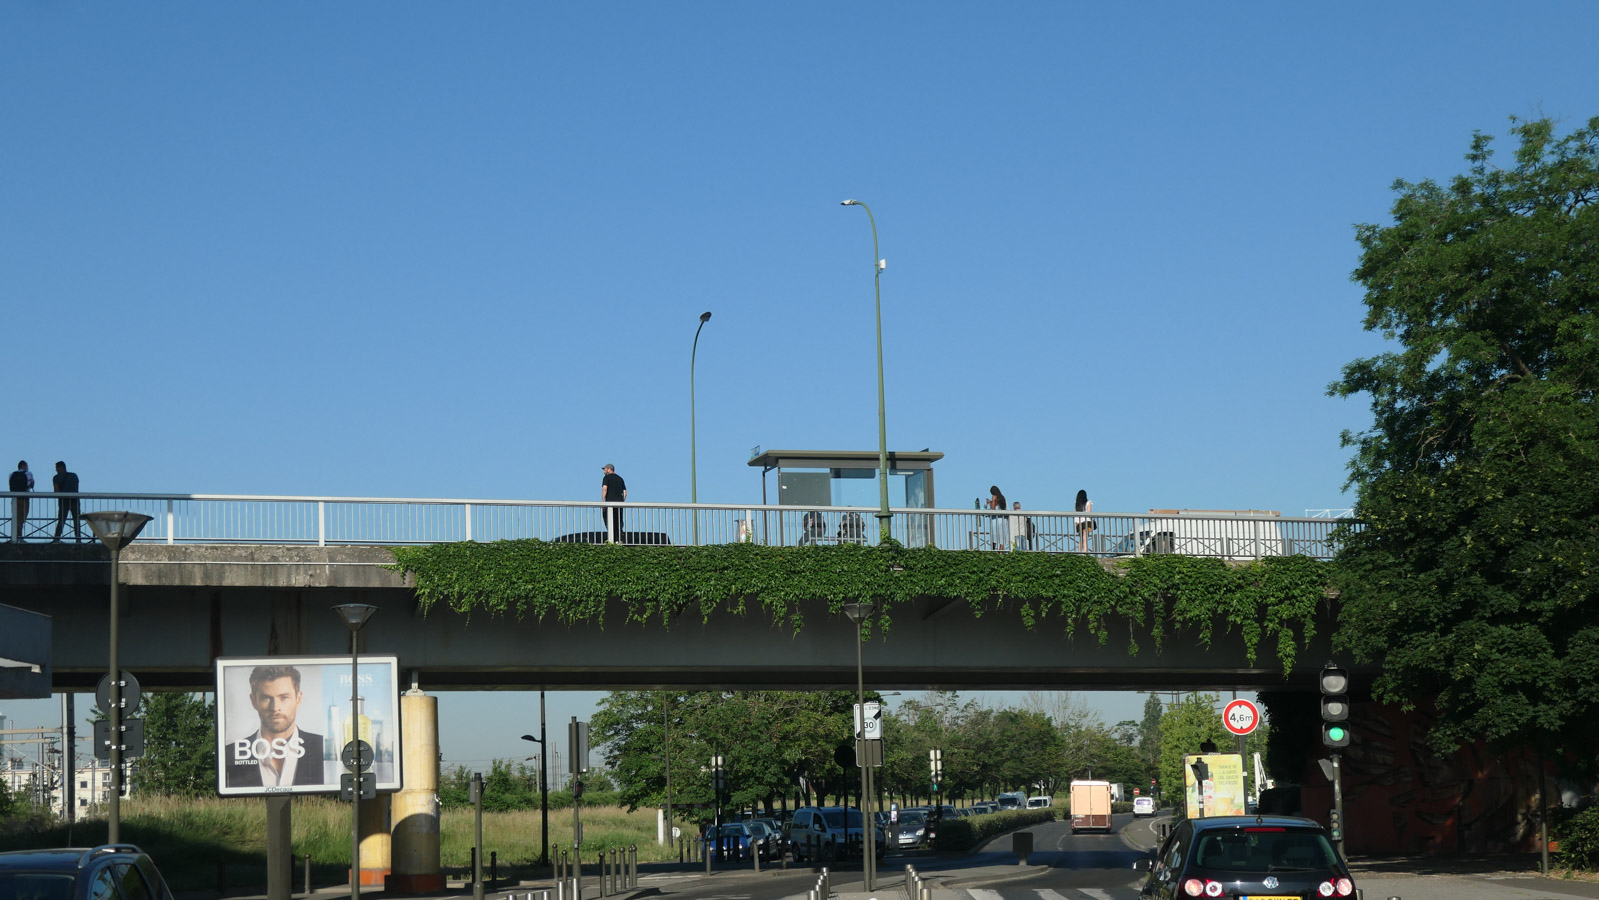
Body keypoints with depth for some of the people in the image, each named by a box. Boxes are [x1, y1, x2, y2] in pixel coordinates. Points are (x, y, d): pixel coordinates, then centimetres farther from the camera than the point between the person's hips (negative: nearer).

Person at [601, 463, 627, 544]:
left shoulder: (607, 478, 0)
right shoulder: (620, 478, 19)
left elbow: (604, 488, -15)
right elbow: (625, 492, 15)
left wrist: (602, 501, -13)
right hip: (619, 502, 5)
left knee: (610, 522, -3)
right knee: (618, 522, 8)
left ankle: (612, 539, -11)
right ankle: (618, 540, 1)